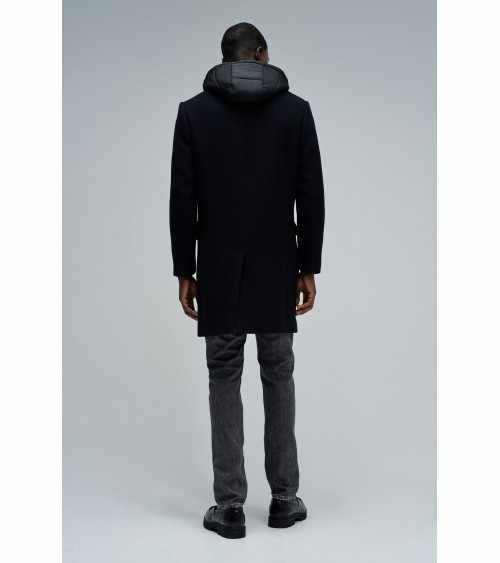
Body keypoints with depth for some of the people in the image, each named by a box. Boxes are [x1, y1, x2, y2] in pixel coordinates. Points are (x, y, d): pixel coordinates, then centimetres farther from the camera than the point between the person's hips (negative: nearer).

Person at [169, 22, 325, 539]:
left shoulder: (193, 111, -2)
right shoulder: (296, 109, -1)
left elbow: (182, 200, -4)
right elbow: (312, 197, -3)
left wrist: (184, 271, 2)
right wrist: (308, 268, 3)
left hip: (219, 270, -1)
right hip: (276, 270, 1)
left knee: (224, 383, 6)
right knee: (278, 380, 12)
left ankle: (230, 506, 8)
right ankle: (284, 499, 18)